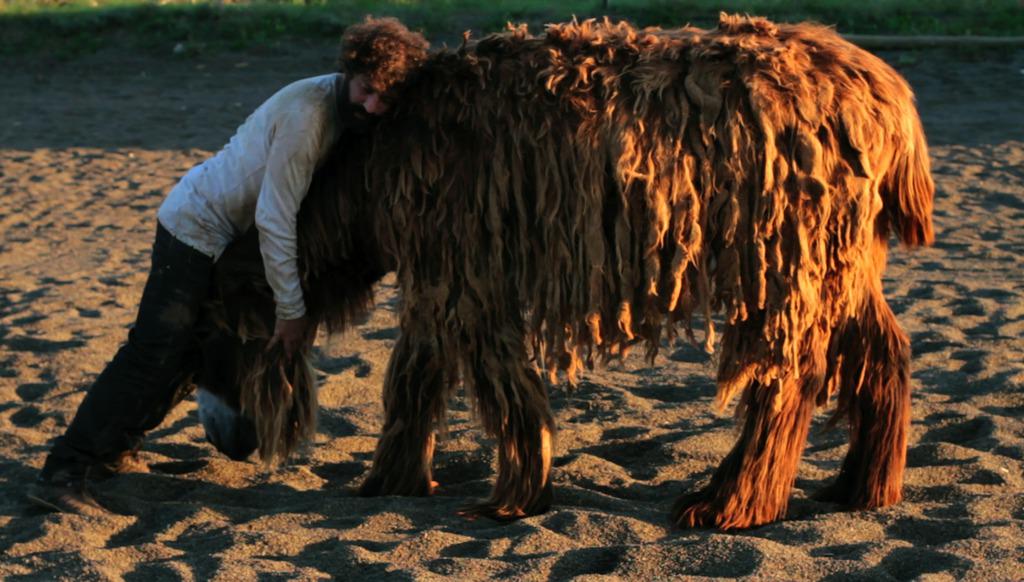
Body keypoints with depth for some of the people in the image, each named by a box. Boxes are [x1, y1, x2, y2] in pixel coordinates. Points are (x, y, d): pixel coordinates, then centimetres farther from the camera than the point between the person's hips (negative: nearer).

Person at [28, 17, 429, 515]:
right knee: (154, 352, -16)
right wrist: (291, 309, -21)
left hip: (232, 239, 9)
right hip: (197, 226, -9)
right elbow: (275, 219, -27)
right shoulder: (308, 110, -28)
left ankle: (114, 451, 22)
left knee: (191, 352, 12)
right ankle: (63, 473, -17)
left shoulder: (353, 115, -3)